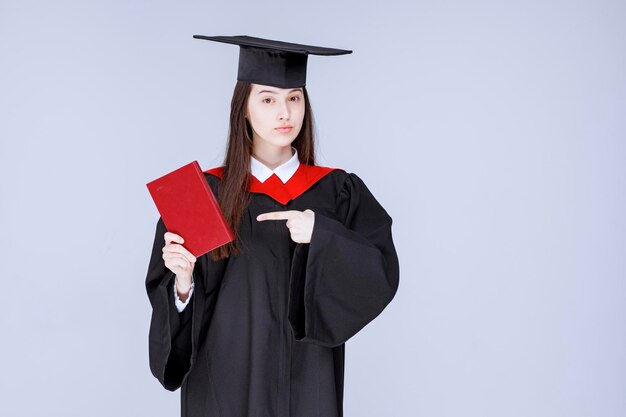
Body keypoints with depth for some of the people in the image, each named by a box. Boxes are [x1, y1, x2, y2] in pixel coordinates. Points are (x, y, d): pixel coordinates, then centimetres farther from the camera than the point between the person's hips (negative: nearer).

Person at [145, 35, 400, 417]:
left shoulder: (338, 192, -1)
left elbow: (383, 276, -9)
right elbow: (169, 295, -4)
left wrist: (322, 234, -21)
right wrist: (183, 280, -25)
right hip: (226, 381, 0)